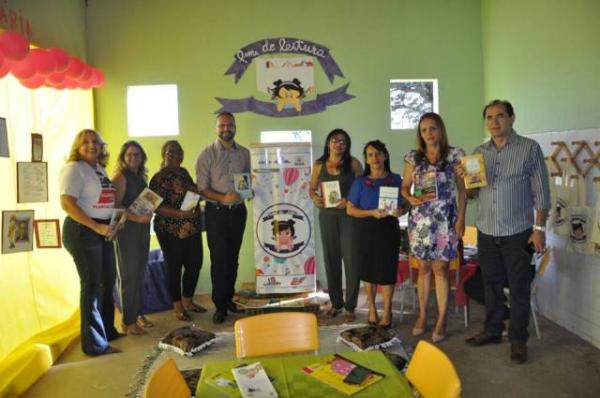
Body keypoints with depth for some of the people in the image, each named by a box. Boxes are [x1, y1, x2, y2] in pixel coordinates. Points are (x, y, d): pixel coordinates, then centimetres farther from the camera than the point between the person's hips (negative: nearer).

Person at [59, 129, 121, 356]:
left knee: (108, 281, 17)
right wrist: (96, 227, -22)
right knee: (92, 285, -2)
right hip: (82, 231, -8)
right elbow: (67, 204, -20)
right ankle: (95, 344, 10)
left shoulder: (100, 168, 12)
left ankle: (107, 330, 34)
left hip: (102, 231, 8)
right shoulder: (74, 168, -11)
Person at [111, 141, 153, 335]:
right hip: (126, 229, -7)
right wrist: (135, 217, -26)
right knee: (129, 275, -2)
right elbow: (115, 206, -17)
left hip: (142, 228, 7)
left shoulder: (141, 177, 13)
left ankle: (138, 314, 24)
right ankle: (128, 321, 8)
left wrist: (149, 213, 3)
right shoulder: (120, 177, -9)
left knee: (140, 272, 13)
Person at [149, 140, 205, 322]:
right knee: (174, 267, 5)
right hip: (171, 231, -7)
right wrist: (180, 213, -26)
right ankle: (178, 306, 20)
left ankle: (188, 301, 30)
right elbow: (157, 206, -16)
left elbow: (194, 193, 24)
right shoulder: (159, 178, -9)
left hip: (192, 228, 7)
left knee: (195, 264, 11)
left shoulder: (184, 172, 11)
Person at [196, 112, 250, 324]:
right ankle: (220, 306, 12)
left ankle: (229, 299, 28)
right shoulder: (207, 154, -5)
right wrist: (223, 197, -24)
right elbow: (202, 188, -9)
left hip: (238, 211, 4)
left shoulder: (244, 153, 6)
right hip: (216, 212, -4)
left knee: (233, 258, 13)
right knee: (219, 259, -1)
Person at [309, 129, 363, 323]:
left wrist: (350, 200, -19)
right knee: (331, 259, 9)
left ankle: (350, 306, 8)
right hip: (327, 216, 3)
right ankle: (335, 302, 24)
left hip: (349, 215, -3)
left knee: (351, 259, -4)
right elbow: (312, 188, 12)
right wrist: (315, 197, -9)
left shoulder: (353, 163, -2)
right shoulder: (319, 165, 6)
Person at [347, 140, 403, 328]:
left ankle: (387, 312, 16)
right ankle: (372, 307, 27)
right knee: (368, 270, 9)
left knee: (387, 271, 1)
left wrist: (399, 211, -16)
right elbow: (350, 209, -2)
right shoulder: (360, 182, 0)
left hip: (388, 230, 0)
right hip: (365, 230, 1)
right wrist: (372, 212, -16)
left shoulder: (396, 180, 1)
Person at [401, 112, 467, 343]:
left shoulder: (454, 155, 1)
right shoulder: (413, 157, 6)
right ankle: (422, 314, 22)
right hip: (420, 219, 2)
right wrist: (410, 198, -12)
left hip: (445, 219, -2)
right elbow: (405, 186, 10)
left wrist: (461, 218, -4)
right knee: (423, 267, 9)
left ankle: (441, 319, 11)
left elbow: (462, 189, 2)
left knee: (440, 268, 0)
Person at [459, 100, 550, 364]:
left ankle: (518, 339, 19)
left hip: (518, 232, -4)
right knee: (491, 284, 15)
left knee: (519, 288, 5)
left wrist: (539, 228, -10)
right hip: (486, 232, 4)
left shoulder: (530, 148, -4)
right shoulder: (479, 152, 7)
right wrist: (465, 178, -9)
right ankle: (492, 330, 30)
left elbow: (541, 191, -5)